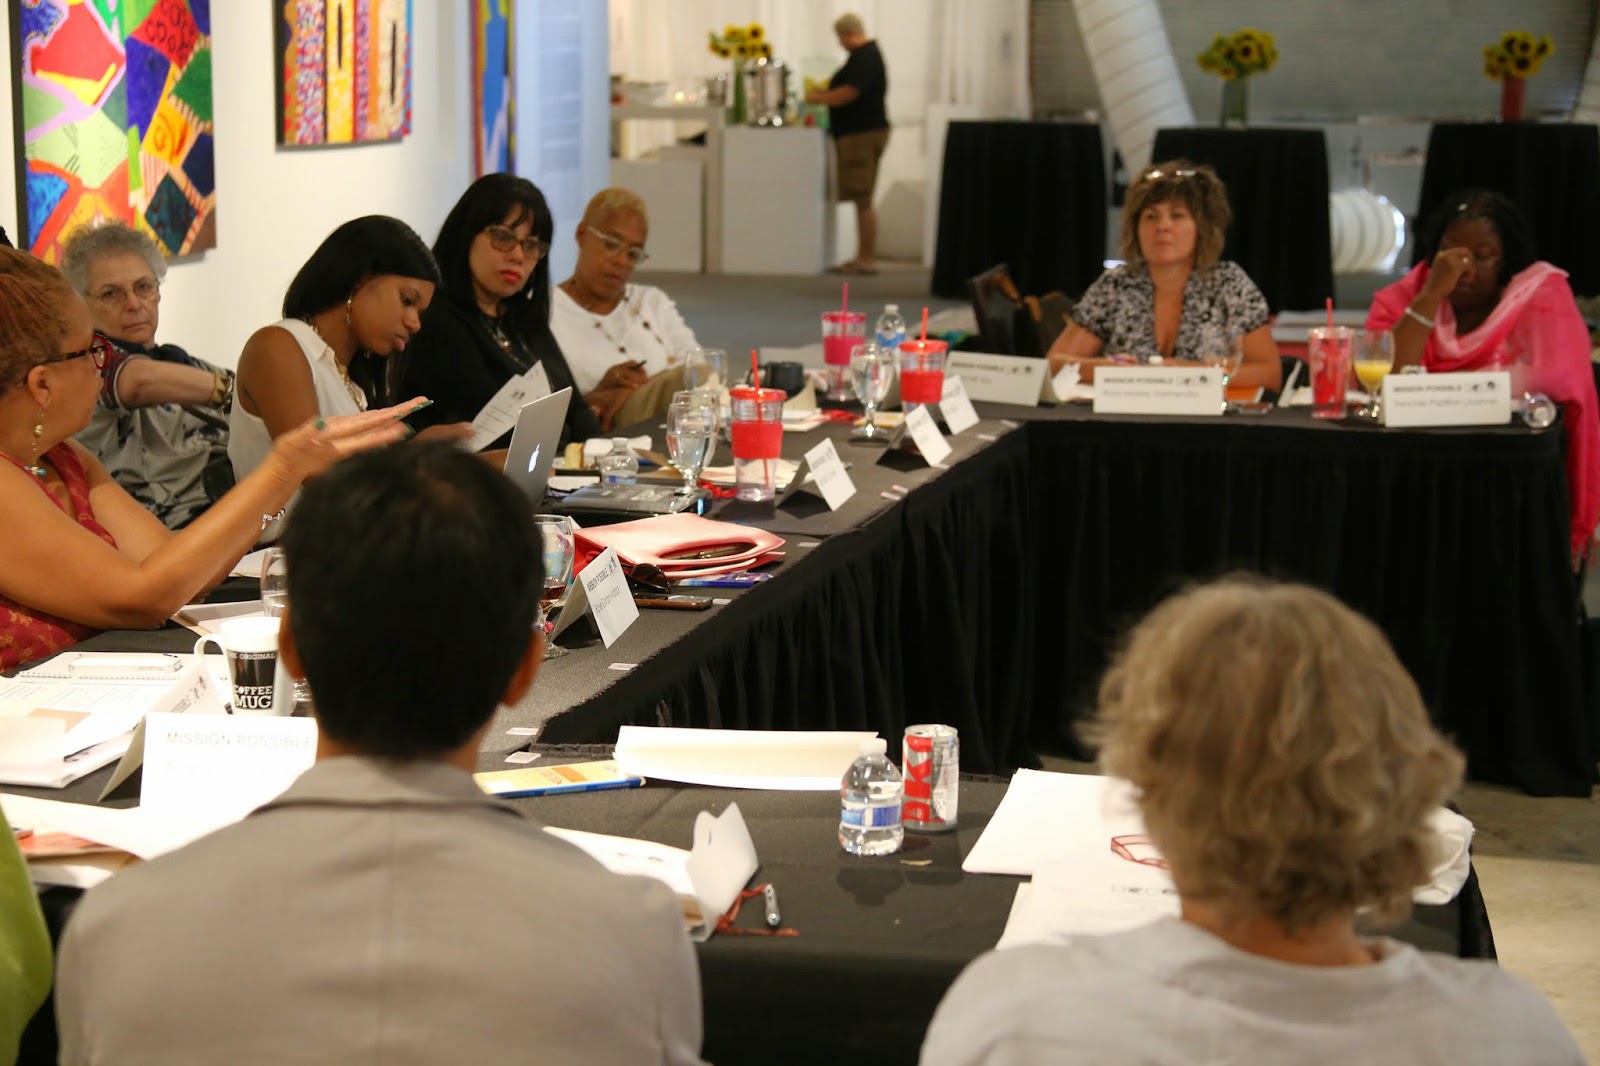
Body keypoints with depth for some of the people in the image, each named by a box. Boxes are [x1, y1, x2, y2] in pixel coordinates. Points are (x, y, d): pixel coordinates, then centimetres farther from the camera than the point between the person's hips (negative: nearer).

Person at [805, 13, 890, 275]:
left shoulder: (864, 58, -15)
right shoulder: (868, 54, 18)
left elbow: (848, 93, -24)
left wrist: (818, 98, -10)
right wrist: (825, 94, 19)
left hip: (862, 135, -11)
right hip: (859, 133, 11)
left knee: (863, 201, -8)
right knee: (862, 200, 12)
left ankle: (867, 259, -6)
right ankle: (863, 257, 16)